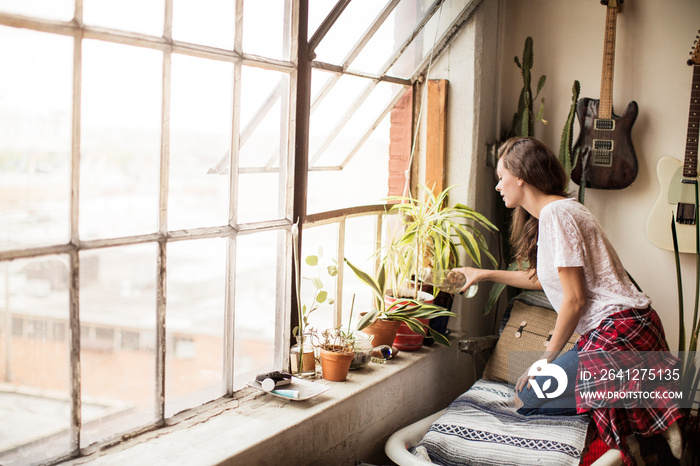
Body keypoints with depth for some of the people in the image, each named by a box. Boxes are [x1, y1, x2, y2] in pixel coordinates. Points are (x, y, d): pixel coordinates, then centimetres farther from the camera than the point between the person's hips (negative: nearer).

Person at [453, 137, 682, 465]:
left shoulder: (556, 214, -15)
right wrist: (484, 274, 34)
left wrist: (545, 361, -7)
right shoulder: (553, 211, 16)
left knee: (527, 398, -5)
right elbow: (541, 278, 29)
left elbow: (574, 299, -16)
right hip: (623, 327, 10)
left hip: (618, 331, -10)